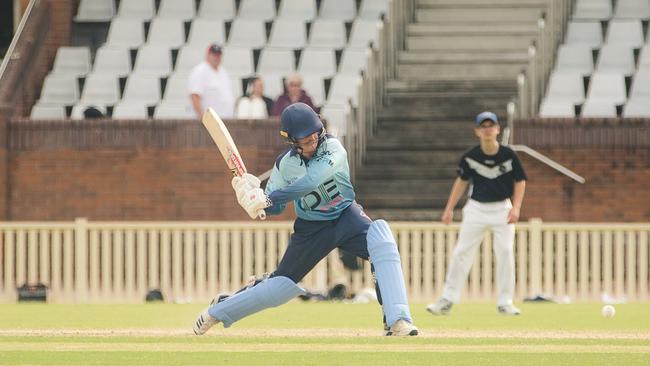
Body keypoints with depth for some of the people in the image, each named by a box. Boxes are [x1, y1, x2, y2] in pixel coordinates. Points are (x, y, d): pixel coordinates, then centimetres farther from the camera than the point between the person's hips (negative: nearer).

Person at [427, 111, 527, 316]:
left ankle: (505, 303, 5)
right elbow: (462, 181, 8)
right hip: (476, 208, 1)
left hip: (502, 209, -1)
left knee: (505, 253, -5)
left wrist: (516, 207, -12)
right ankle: (447, 300, 3)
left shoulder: (508, 156, -9)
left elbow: (520, 182, 0)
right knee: (462, 252, -2)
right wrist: (449, 209, 6)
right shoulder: (470, 157, -5)